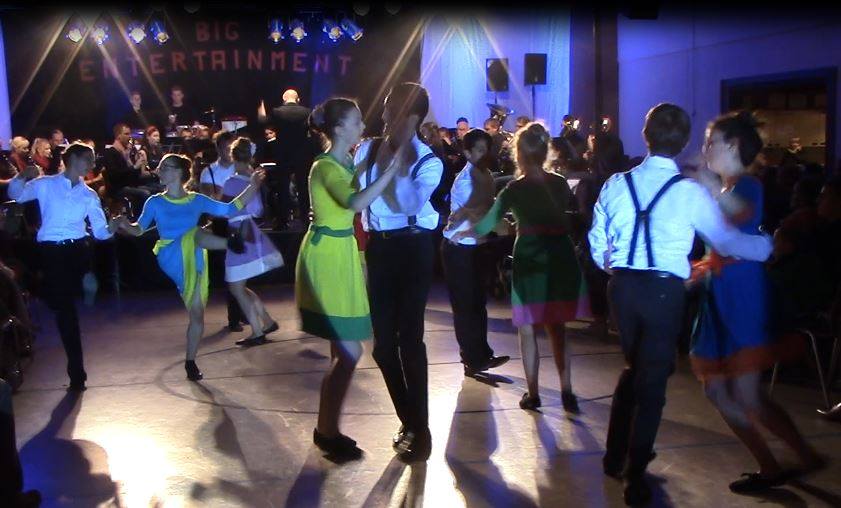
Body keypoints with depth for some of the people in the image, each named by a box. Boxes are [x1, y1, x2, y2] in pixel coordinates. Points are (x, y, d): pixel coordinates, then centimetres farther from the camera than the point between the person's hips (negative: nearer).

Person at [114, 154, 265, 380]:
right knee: (197, 233, -32)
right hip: (171, 259, -2)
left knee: (197, 314, 2)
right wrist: (126, 225, -16)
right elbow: (140, 229, 6)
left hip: (194, 262, 2)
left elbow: (229, 209, 5)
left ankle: (190, 363, 15)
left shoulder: (197, 200, 7)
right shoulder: (155, 202, 6)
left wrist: (252, 187, -3)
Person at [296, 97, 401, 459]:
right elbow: (356, 202, -36)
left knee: (343, 351, 12)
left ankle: (327, 429, 23)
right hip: (326, 257, -10)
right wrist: (391, 169, -33)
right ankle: (328, 432, 6)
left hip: (342, 256, 10)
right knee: (350, 351, -7)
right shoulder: (326, 167, -17)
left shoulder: (347, 163, 13)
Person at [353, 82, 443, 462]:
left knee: (409, 337, -5)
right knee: (383, 341, 9)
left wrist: (399, 159, -25)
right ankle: (409, 421, 26)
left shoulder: (428, 162, -8)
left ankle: (419, 429, 9)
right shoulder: (367, 149, 5)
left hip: (412, 249, -5)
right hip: (377, 247, 5)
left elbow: (410, 206, -24)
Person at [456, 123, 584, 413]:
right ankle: (567, 392, 12)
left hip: (530, 263, -4)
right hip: (561, 261, 4)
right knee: (557, 329, 15)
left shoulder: (515, 189, -8)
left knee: (527, 330, 9)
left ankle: (533, 394, 14)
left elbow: (486, 225, -3)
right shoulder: (560, 184, 2)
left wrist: (461, 234, 12)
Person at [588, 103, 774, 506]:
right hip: (664, 291, -4)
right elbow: (728, 241, -2)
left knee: (633, 368, 23)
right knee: (653, 380, 7)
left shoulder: (616, 184, 2)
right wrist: (771, 245, 15)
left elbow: (597, 243, 7)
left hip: (622, 286, 4)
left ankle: (615, 457, 32)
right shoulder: (690, 192, -10)